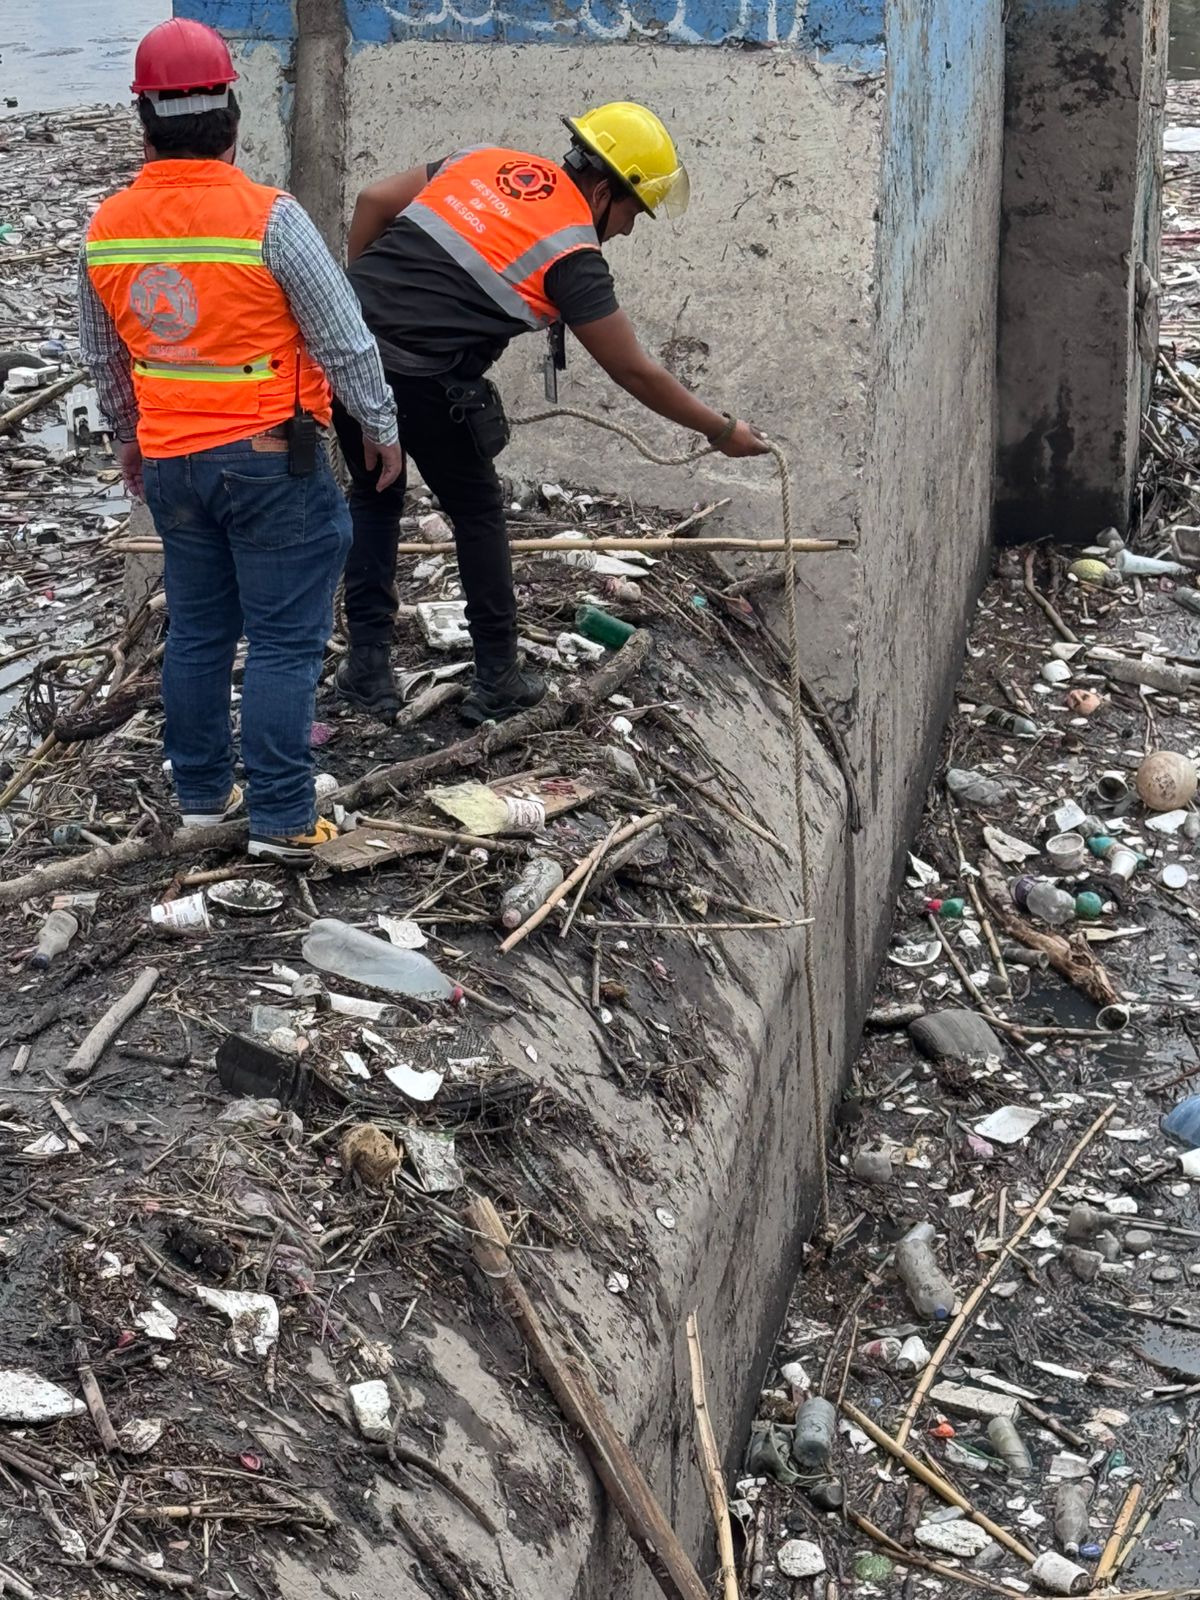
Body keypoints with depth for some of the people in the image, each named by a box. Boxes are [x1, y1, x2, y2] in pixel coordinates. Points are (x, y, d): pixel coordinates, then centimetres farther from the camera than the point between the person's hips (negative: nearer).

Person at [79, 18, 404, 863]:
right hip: (271, 458, -5)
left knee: (198, 630, 17)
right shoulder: (269, 217, -17)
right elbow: (344, 340, -11)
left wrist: (129, 439, 30)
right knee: (285, 640, 1)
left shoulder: (107, 229, 0)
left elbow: (104, 358, 14)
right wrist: (382, 427, 4)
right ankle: (282, 819, 3)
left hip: (170, 462, 6)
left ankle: (202, 793, 25)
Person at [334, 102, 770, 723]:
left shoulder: (482, 161, 14)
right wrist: (722, 430, 13)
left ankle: (367, 668, 22)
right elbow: (636, 374, 2)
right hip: (420, 379, -6)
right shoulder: (573, 254, -3)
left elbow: (373, 201, 15)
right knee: (477, 513, 14)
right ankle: (498, 681, 20)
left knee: (373, 496, 22)